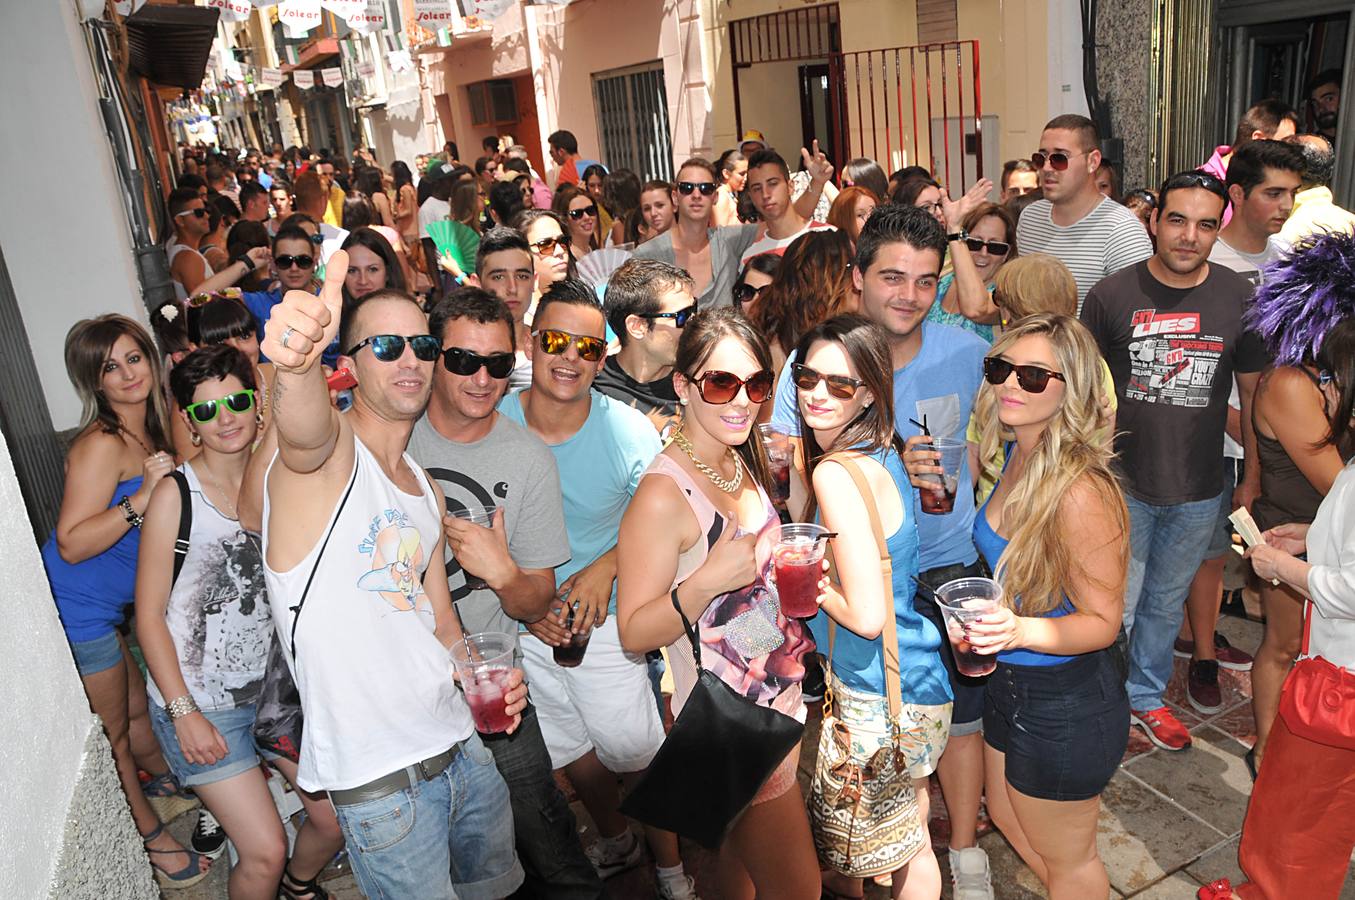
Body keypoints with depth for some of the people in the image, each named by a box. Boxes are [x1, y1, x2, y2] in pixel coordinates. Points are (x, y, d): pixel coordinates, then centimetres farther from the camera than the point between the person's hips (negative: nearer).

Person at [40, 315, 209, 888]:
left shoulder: (149, 433, 4)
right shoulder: (101, 446, -23)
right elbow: (72, 544, -27)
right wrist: (141, 497, -34)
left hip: (101, 610, 8)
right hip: (75, 611, -8)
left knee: (135, 710, 26)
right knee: (111, 732, 11)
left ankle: (166, 786, 50)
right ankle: (152, 838, 27)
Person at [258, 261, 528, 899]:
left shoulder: (424, 487, 11)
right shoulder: (331, 450, -12)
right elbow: (303, 430, -38)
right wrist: (296, 362, -60)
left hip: (461, 745, 8)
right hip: (378, 781, -7)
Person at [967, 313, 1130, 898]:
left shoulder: (1081, 492, -30)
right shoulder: (1016, 455, -5)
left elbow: (1102, 621, -21)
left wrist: (1021, 630, -38)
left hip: (1066, 704, -8)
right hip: (1009, 680, 8)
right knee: (1008, 819, 31)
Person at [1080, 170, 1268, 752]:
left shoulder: (1242, 299, -4)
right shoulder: (1112, 295, -9)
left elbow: (1254, 392, 6)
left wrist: (1254, 473, 7)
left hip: (1199, 491, 2)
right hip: (1122, 485, -2)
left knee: (1166, 602, 20)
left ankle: (1145, 696, 41)